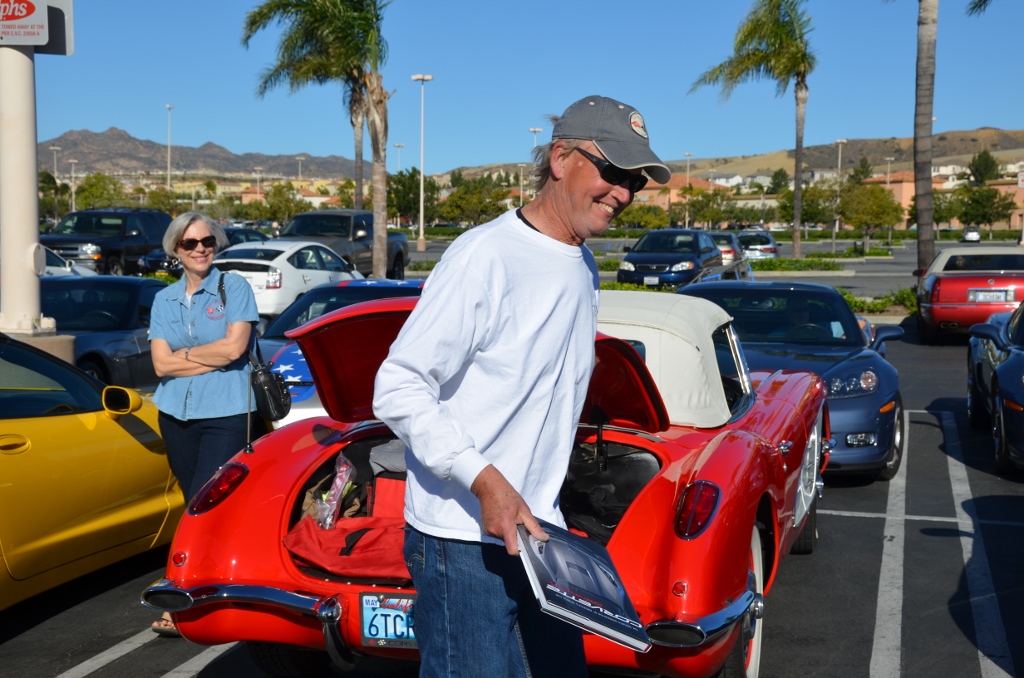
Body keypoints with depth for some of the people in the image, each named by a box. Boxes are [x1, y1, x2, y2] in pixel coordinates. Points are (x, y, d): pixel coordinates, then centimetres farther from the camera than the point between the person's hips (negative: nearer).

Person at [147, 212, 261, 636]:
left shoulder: (234, 287, -1)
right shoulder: (165, 299, 10)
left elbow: (234, 347, -13)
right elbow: (162, 364, -1)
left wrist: (185, 353, -3)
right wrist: (212, 357, -9)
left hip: (226, 415, -5)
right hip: (177, 414, 5)